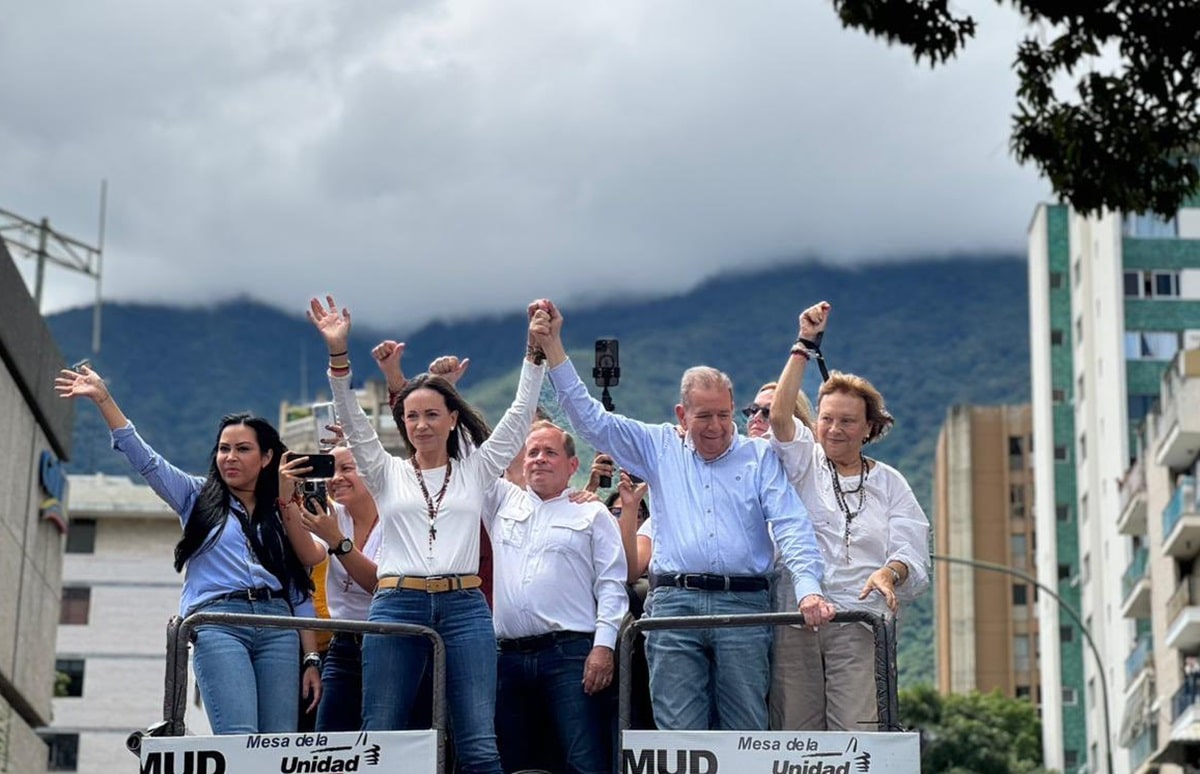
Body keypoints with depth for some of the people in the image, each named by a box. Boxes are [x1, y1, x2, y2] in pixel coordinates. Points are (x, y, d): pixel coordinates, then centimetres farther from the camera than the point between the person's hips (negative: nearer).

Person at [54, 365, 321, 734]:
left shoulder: (282, 516, 21)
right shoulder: (198, 498, 18)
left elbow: (300, 593, 17)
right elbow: (144, 459, 9)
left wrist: (311, 658, 8)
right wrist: (103, 399, 0)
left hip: (276, 625, 2)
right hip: (217, 623, -2)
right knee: (239, 741, -20)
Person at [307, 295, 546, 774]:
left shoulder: (476, 472, 14)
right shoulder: (387, 475, 13)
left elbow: (520, 415, 10)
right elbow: (353, 420, 2)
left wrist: (536, 351, 2)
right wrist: (338, 354, -10)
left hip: (464, 607, 0)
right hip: (397, 605, 0)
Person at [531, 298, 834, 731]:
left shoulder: (759, 458, 12)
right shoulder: (660, 448, 17)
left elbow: (792, 528, 2)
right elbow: (590, 418, 15)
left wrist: (809, 589, -14)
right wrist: (552, 345, 9)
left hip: (743, 604, -1)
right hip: (674, 604, 1)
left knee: (746, 732, 0)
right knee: (678, 733, -4)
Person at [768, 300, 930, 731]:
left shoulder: (889, 484, 14)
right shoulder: (803, 464, 13)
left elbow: (911, 550, 5)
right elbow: (779, 414, -4)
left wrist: (889, 572, -19)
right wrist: (804, 345, -6)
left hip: (860, 623, 0)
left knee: (856, 732, -11)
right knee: (796, 733, -3)